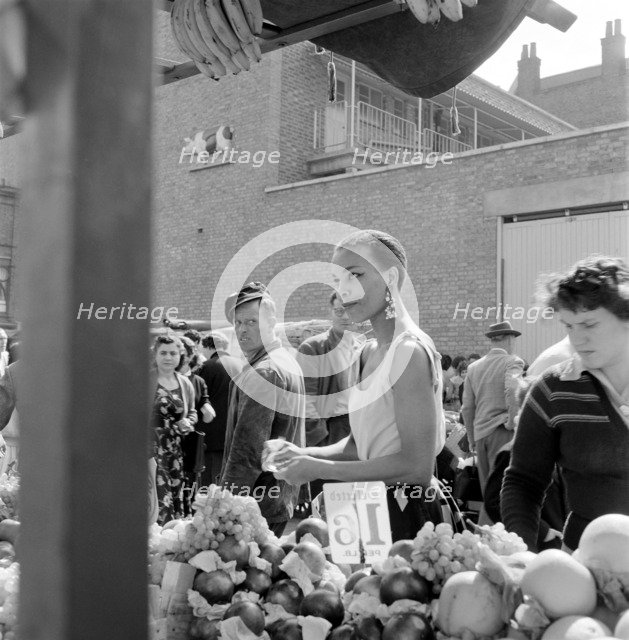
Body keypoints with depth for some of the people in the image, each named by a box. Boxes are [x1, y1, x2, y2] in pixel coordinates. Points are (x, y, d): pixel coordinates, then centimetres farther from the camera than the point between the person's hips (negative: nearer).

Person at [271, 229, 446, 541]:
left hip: (406, 516, -7)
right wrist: (307, 454, -3)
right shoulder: (369, 352, 8)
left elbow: (416, 465, -21)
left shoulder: (411, 351, -17)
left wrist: (319, 468, -18)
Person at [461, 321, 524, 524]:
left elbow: (467, 408, 13)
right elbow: (512, 389, -24)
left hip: (480, 431, 6)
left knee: (488, 493, 14)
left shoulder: (474, 367, 13)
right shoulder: (513, 362, -3)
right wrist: (512, 419, -12)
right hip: (502, 431, -6)